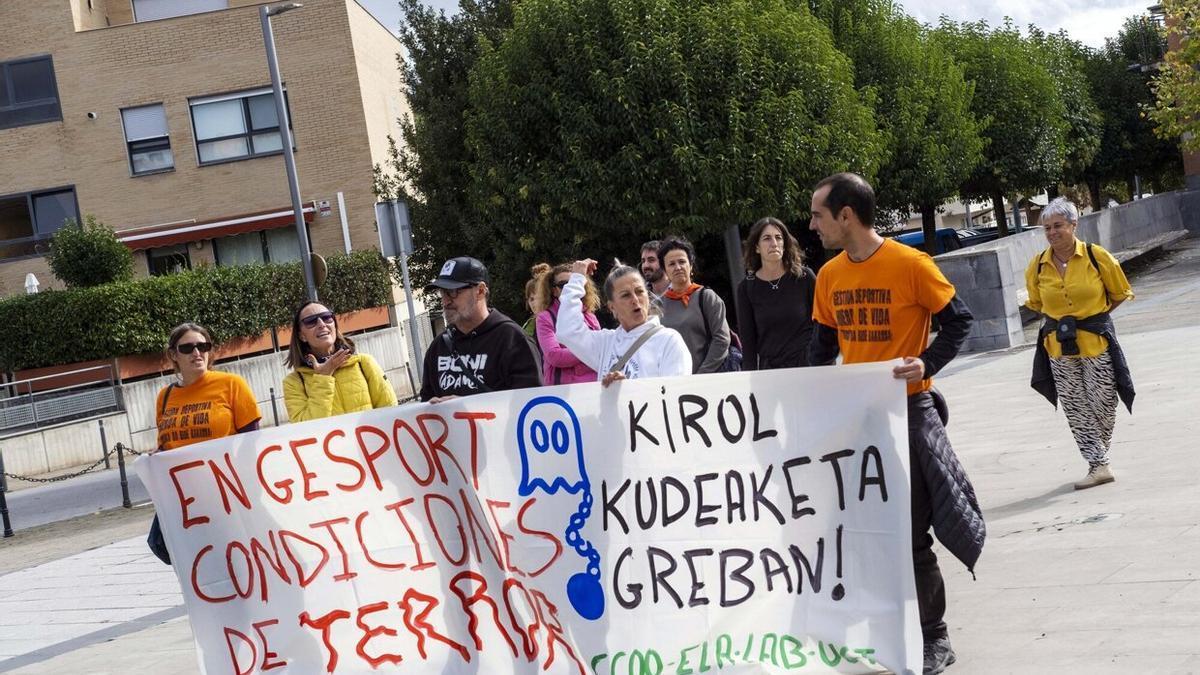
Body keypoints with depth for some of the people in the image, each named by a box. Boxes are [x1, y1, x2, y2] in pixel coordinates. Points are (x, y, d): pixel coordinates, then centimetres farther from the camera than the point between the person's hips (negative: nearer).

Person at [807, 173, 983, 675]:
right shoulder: (829, 276, 5)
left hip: (906, 410, -5)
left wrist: (928, 363, -21)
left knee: (910, 532, -1)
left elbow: (958, 320, -5)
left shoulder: (911, 265, -12)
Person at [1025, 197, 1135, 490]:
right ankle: (1099, 465, 6)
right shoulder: (1037, 266, -1)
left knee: (1103, 405, 3)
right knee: (1076, 410, 0)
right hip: (1058, 346, 2)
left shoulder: (1097, 257, -8)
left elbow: (1120, 294, 6)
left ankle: (1098, 454, 25)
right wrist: (1060, 318, 7)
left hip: (1096, 340, -2)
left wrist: (1094, 315, 3)